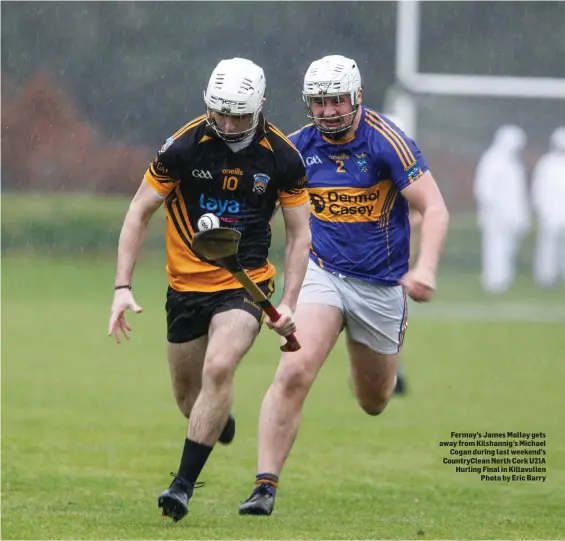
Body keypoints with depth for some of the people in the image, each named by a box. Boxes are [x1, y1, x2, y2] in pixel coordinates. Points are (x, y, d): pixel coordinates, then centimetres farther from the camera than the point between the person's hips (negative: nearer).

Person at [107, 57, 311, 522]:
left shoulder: (282, 156, -9)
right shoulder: (184, 147, -12)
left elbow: (299, 232, 1)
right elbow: (140, 213, -4)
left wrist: (289, 304, -8)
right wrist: (123, 287, -12)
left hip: (246, 283, -2)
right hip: (186, 284, 2)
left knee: (219, 369, -25)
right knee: (188, 394, 9)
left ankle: (184, 483, -18)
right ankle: (221, 421, 48)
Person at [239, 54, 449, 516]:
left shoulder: (386, 141, -15)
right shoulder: (301, 146, -3)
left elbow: (434, 208, -17)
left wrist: (425, 267, -31)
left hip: (381, 284, -1)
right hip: (323, 274, 1)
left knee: (374, 403, 15)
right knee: (294, 373, -23)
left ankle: (388, 366, 54)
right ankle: (265, 486, -20)